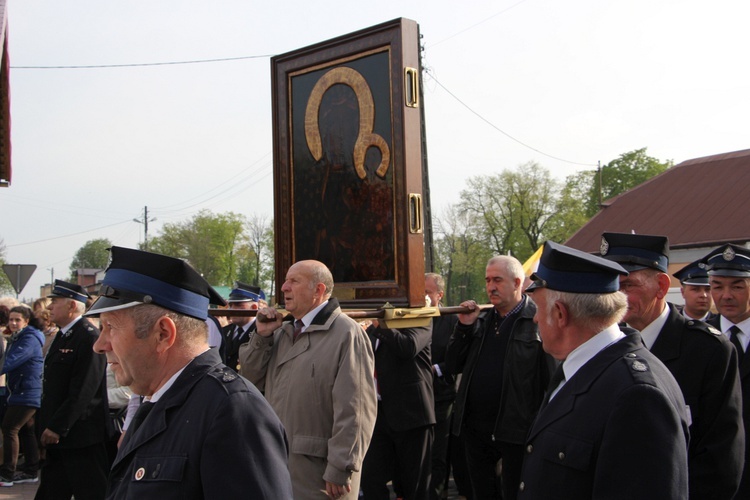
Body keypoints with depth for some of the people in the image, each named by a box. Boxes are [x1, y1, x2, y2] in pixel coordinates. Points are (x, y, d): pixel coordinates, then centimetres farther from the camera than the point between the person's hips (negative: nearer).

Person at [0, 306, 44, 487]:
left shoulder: (30, 339, -15)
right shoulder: (16, 338, 16)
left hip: (27, 393, -10)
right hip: (22, 391, 10)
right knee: (26, 430, 13)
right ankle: (30, 471, 19)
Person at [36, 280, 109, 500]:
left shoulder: (89, 337, -17)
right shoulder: (62, 336, 14)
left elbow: (83, 391, -22)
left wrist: (57, 427, -18)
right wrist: (46, 427, 14)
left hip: (81, 438, -9)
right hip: (57, 434, 10)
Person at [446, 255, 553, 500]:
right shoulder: (481, 319, 10)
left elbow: (552, 376, -15)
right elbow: (454, 366, 9)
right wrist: (464, 327, -3)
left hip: (516, 431, -6)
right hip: (476, 429, 6)